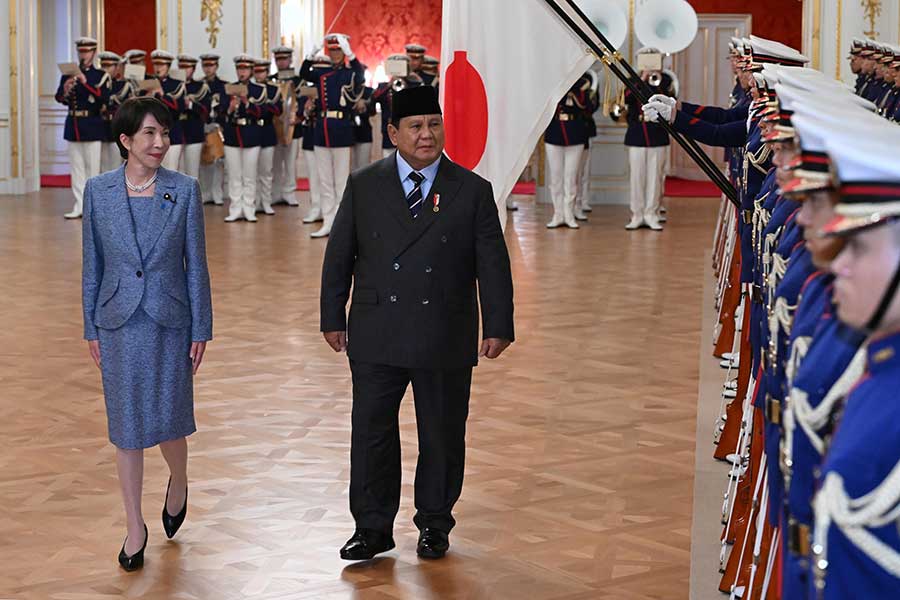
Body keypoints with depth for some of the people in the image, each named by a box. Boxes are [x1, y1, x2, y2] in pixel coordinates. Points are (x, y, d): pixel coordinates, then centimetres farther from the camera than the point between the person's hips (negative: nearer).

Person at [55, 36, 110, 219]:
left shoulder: (101, 76, -1)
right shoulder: (68, 74, 9)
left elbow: (105, 98, -17)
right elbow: (59, 98, 1)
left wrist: (85, 82, -25)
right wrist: (65, 91, -21)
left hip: (92, 127, -4)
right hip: (73, 126, 4)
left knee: (92, 168, -1)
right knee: (76, 167, 6)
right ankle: (79, 205, 10)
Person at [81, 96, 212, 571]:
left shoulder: (184, 190, -4)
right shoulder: (98, 190, -1)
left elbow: (195, 264, -1)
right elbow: (92, 265, 5)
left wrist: (200, 330, -2)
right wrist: (91, 329, 5)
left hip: (170, 321, -1)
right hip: (119, 323, 1)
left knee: (169, 419, 1)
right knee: (127, 425, 6)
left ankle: (178, 484, 36)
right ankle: (135, 527, 18)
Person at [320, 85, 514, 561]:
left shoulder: (472, 191, 0)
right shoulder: (363, 186, 3)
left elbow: (493, 265, 1)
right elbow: (339, 256, 7)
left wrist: (497, 327, -4)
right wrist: (333, 319, 6)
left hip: (446, 342, 0)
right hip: (376, 339, 1)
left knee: (442, 435, 9)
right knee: (372, 432, 5)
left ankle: (434, 524, 25)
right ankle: (373, 527, 18)